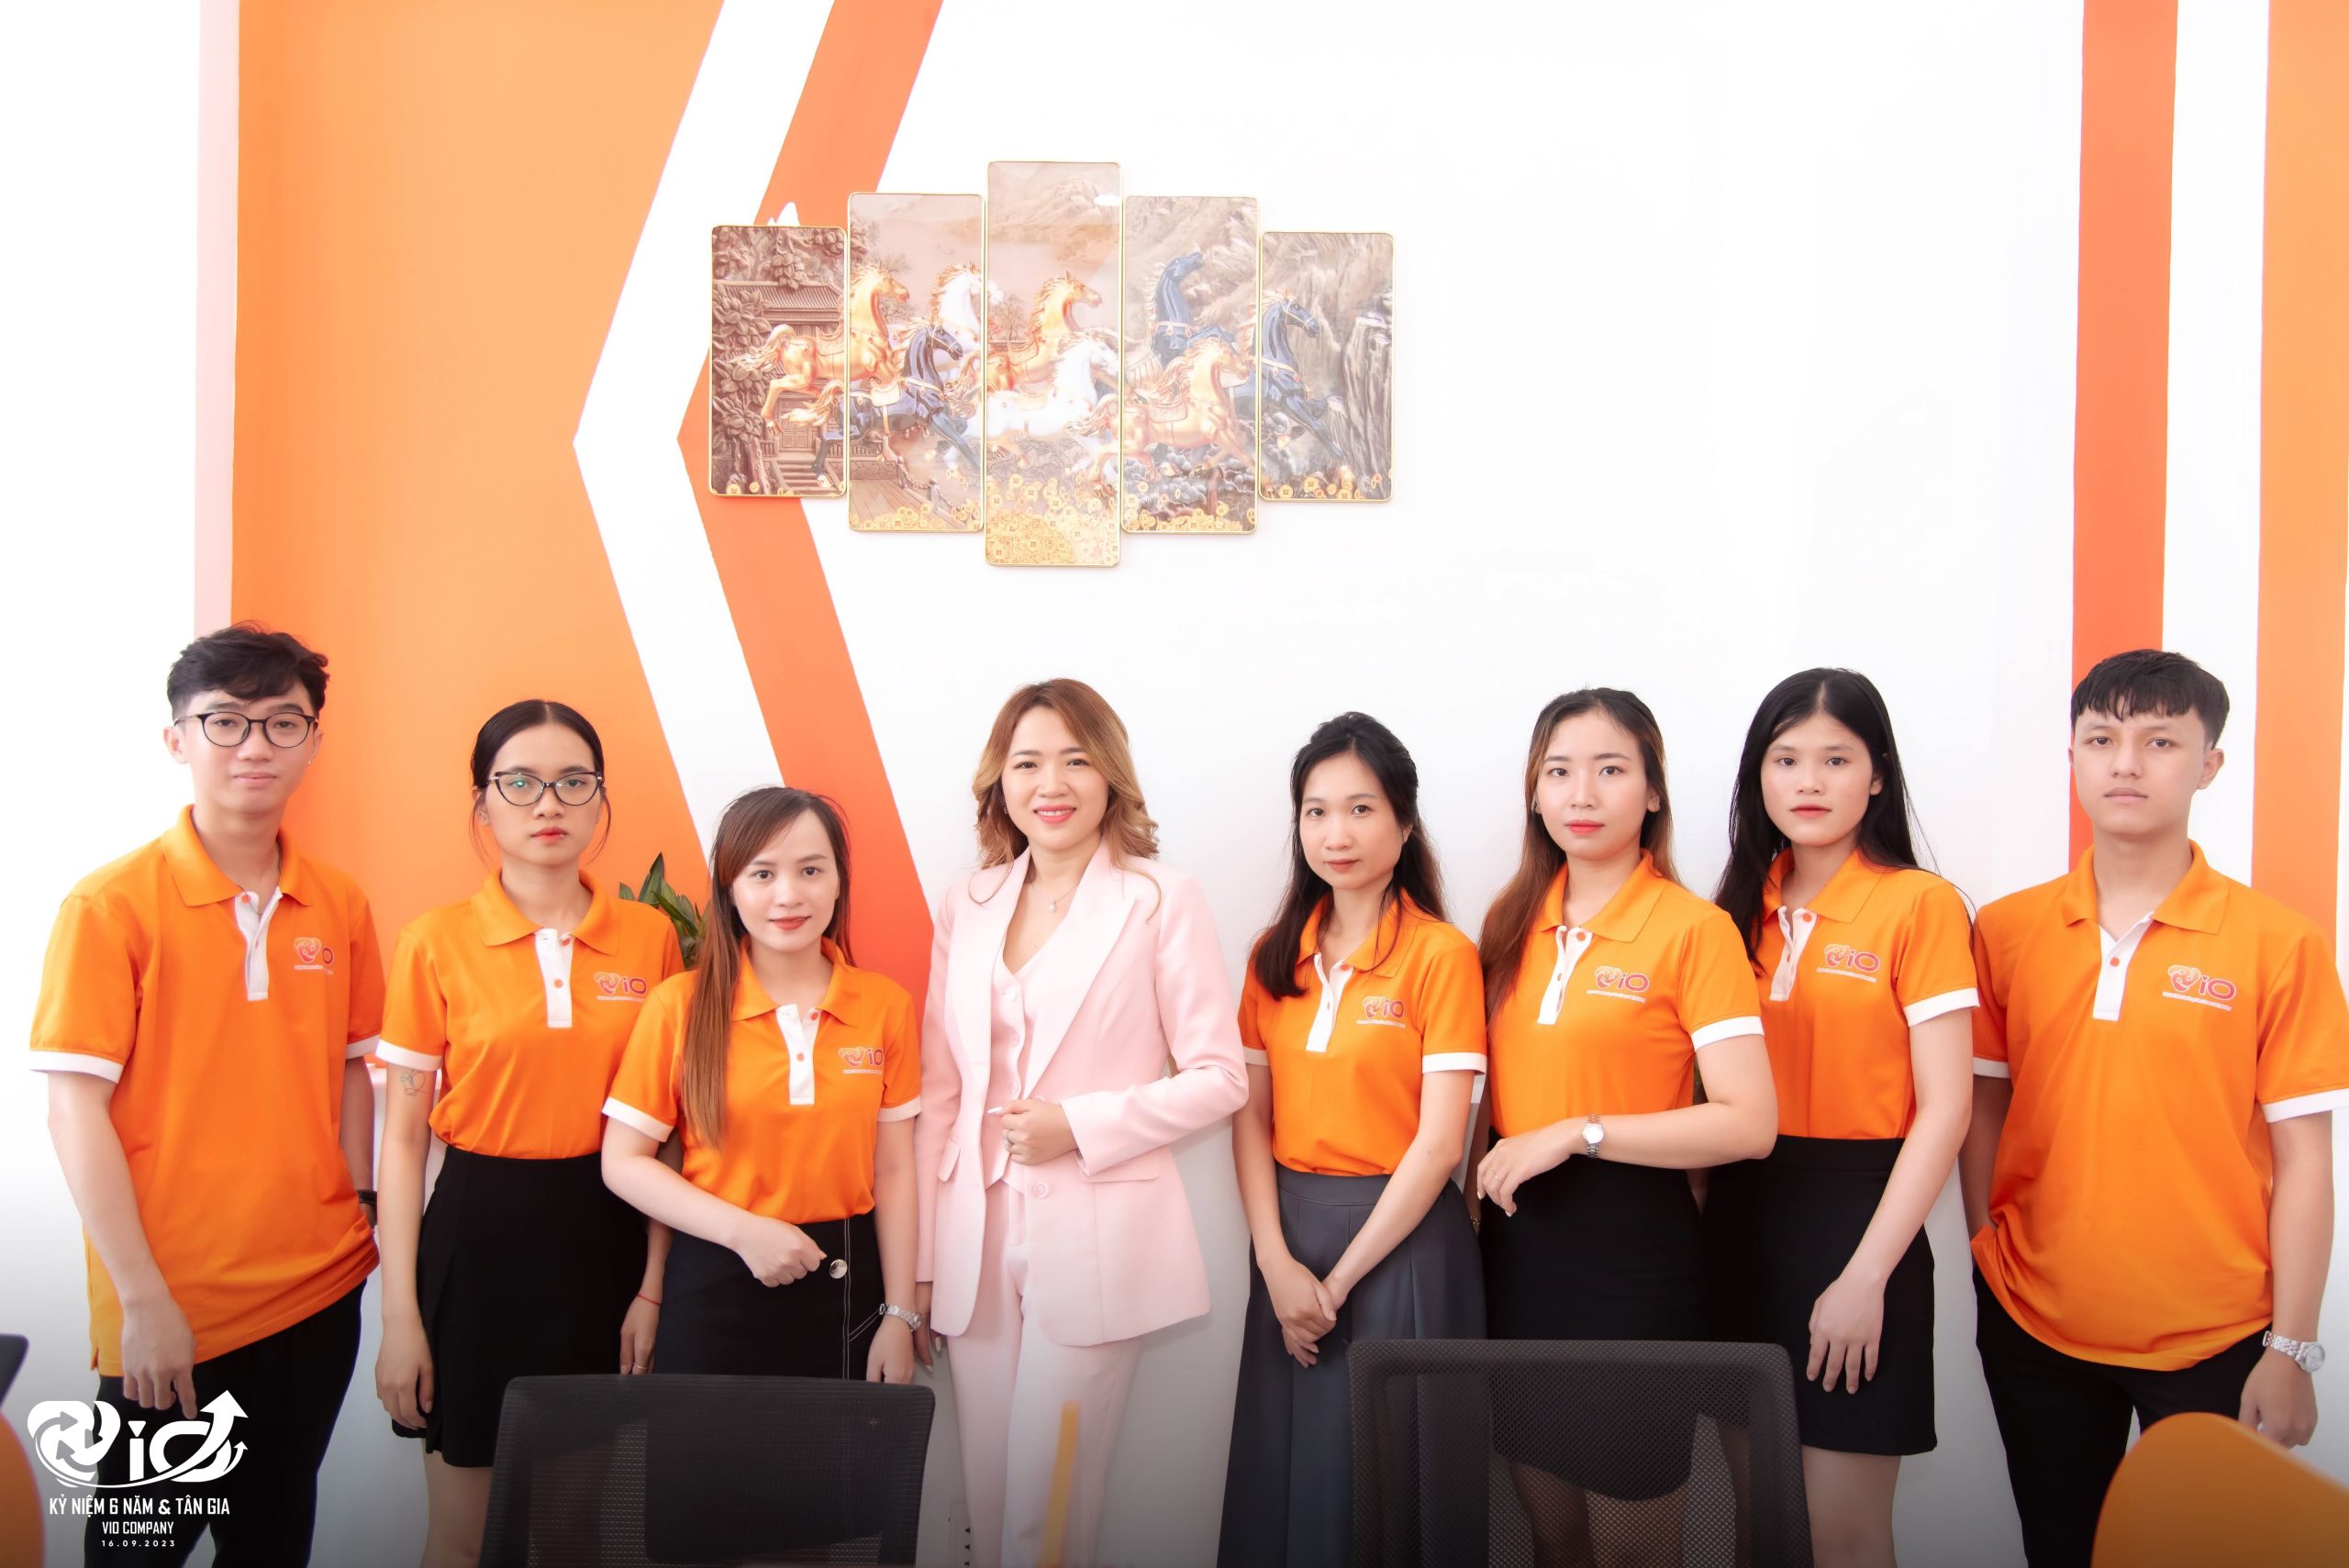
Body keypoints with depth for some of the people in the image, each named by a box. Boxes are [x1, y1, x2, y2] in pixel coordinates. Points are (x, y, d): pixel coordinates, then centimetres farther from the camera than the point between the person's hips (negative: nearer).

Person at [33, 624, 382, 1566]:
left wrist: (360, 1217, 2)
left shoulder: (339, 906, 3)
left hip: (318, 1292, 4)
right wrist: (143, 1299, -14)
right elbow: (76, 1109, -12)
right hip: (170, 1315, -4)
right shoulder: (112, 906, -11)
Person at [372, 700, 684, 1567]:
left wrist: (655, 1284, -1)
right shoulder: (436, 941, -5)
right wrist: (400, 1317, -6)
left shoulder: (650, 935, 0)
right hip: (481, 1234, -2)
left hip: (608, 1235, 2)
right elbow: (402, 1137, -3)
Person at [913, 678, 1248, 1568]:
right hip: (977, 1238, 4)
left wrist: (1079, 1125, -14)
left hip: (1095, 1238, -4)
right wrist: (918, 1258, 8)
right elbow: (938, 1091, 10)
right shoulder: (968, 907, 9)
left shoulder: (1161, 900, -3)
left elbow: (1220, 1077, -3)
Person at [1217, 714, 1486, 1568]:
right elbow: (1251, 1114, 2)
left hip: (1400, 1237, -4)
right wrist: (1278, 1263, -9)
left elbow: (1438, 1142, -13)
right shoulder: (1276, 953, 5)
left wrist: (1340, 1281, -11)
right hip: (1289, 1233, 5)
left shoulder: (1441, 955, -10)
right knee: (1283, 1461, 15)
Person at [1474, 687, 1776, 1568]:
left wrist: (1577, 1133, -20)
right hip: (1519, 1239, 5)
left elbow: (1749, 1123, -18)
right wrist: (1494, 1178, 3)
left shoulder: (1694, 930, -11)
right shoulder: (1513, 923, 6)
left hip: (1631, 1245, -5)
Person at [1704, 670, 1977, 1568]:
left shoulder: (1919, 904, -8)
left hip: (1854, 1215, -5)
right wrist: (1699, 1221, 2)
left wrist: (1865, 1275, -15)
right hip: (1739, 1215, 5)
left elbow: (1944, 1108, -11)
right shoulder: (1743, 908, 9)